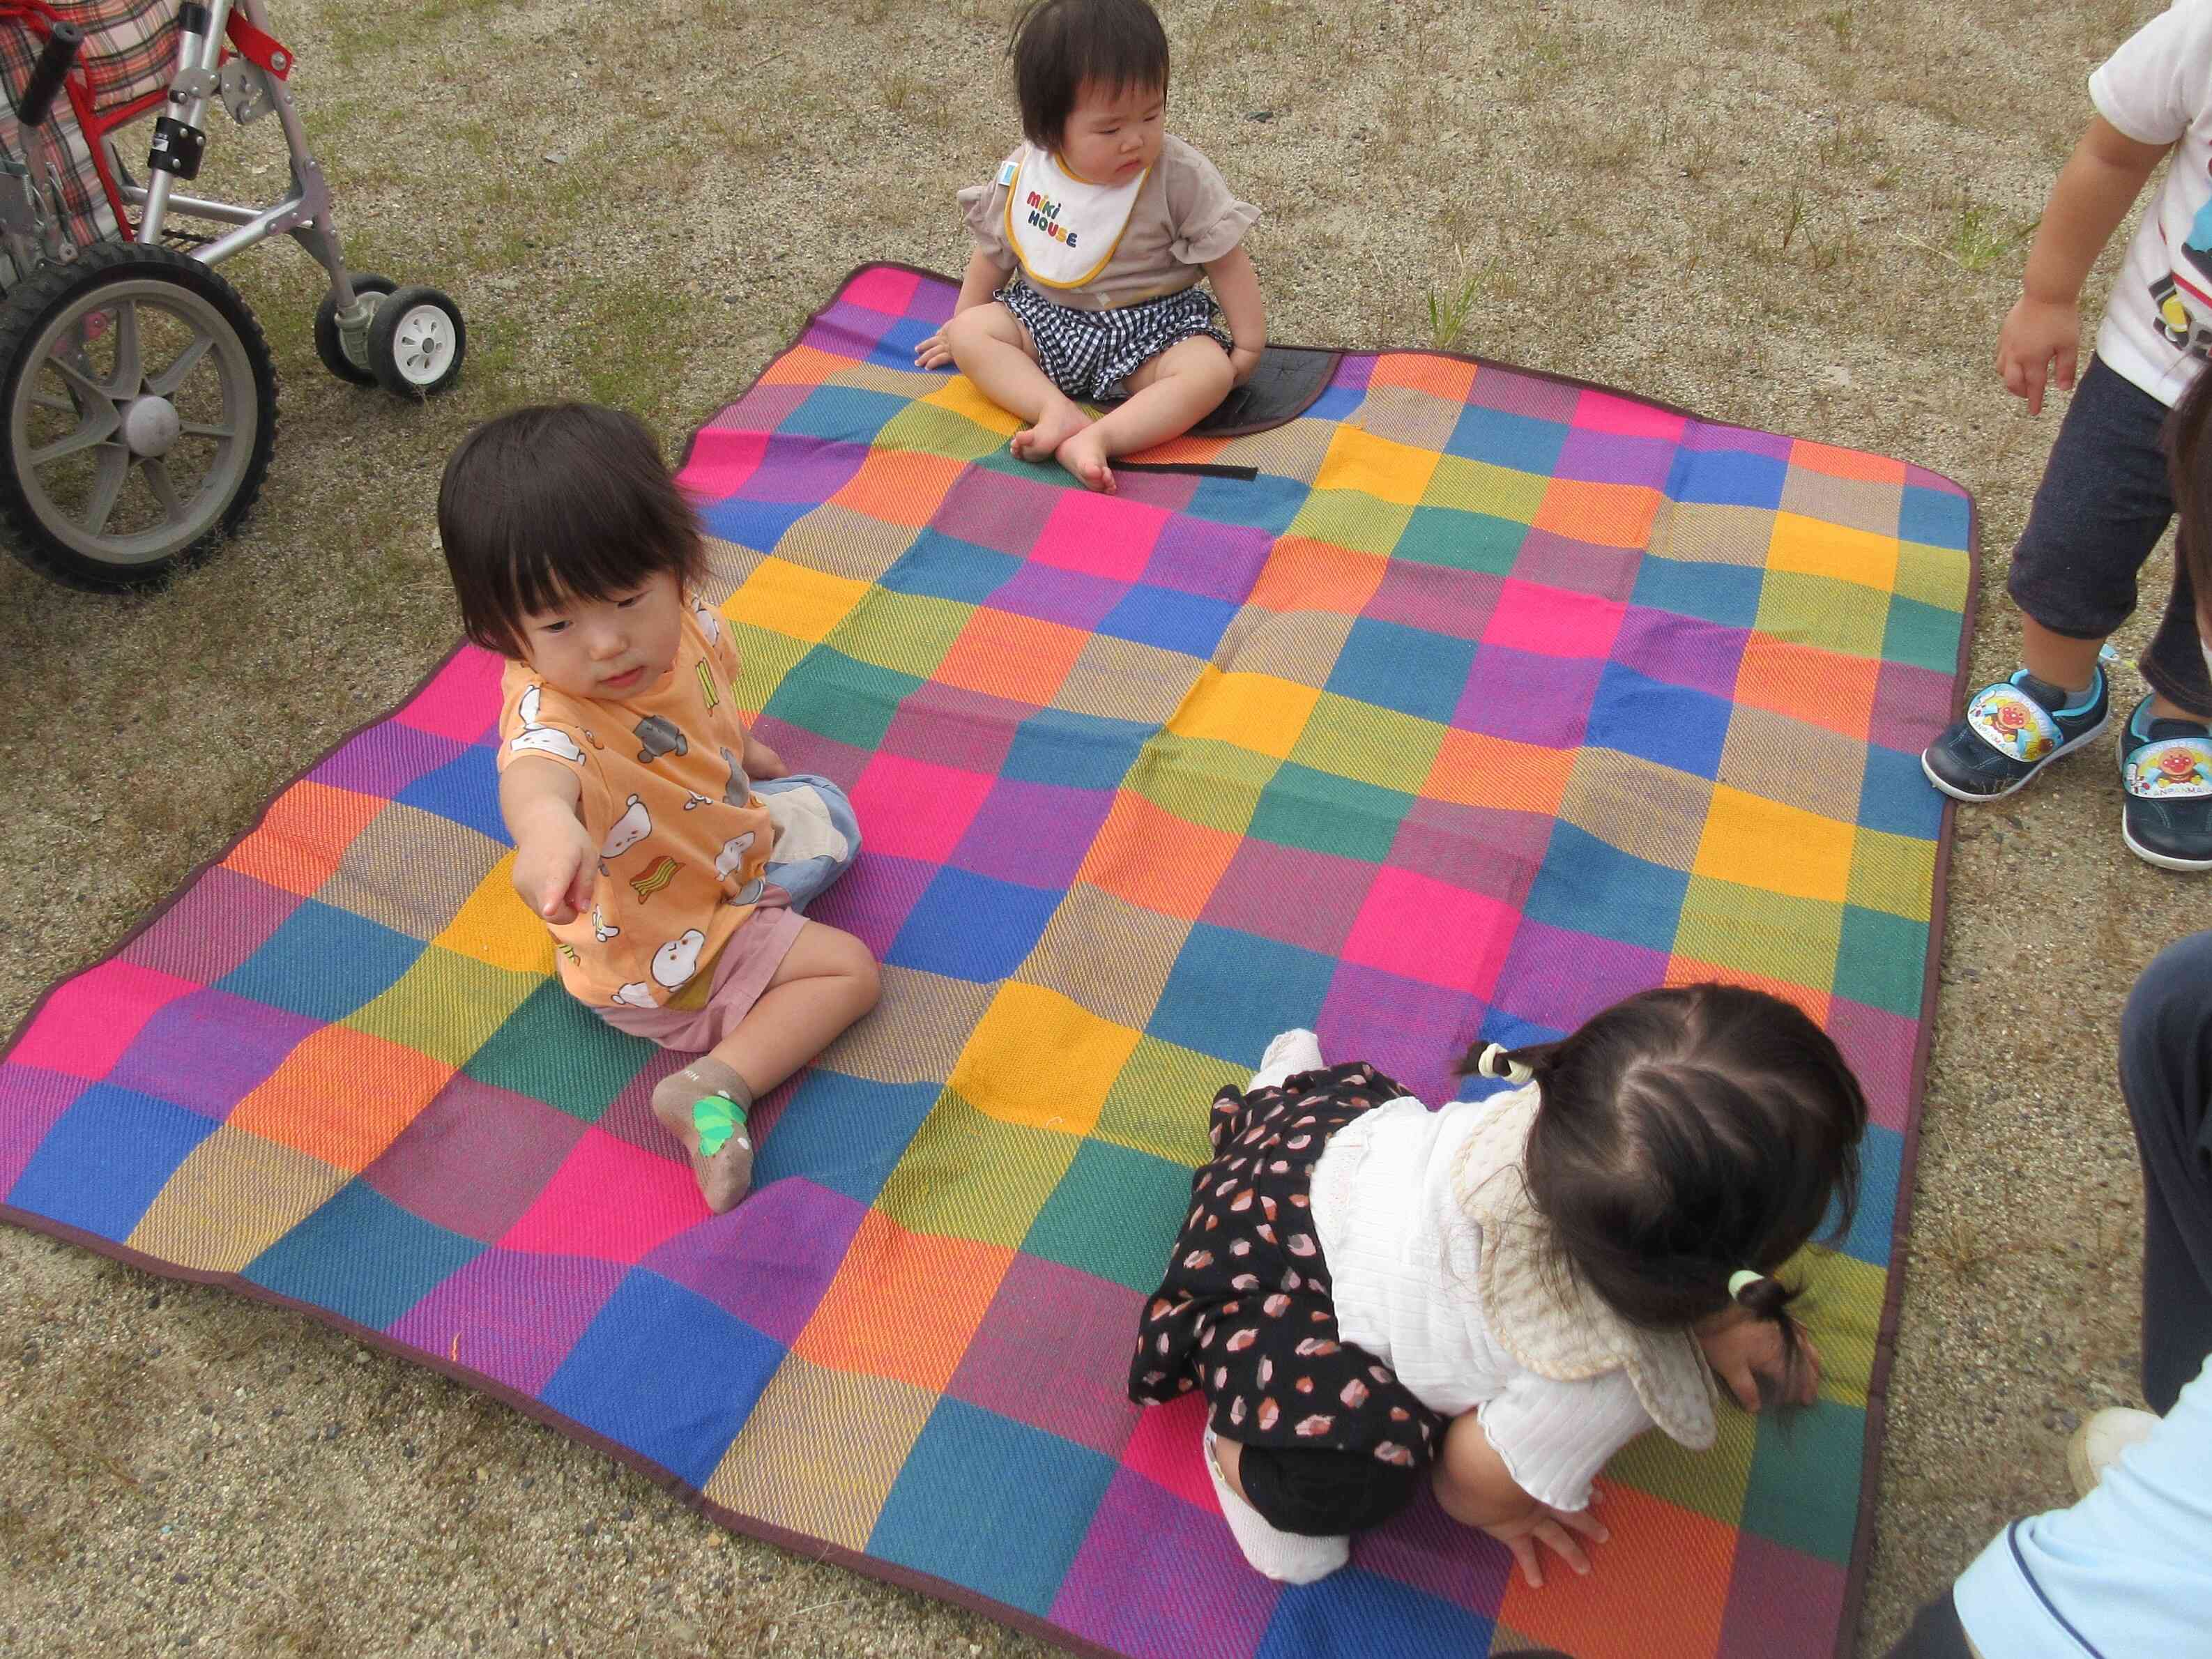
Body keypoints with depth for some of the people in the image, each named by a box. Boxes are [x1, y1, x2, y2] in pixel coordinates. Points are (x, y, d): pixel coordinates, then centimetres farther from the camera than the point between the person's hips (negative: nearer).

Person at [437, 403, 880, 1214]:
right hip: (656, 956, -9)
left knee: (828, 816, 28)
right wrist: (545, 820, -92)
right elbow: (535, 764, -69)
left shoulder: (684, 622, -20)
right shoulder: (549, 709, -43)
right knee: (850, 970, -11)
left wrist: (741, 748, 24)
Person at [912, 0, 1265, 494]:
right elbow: (995, 250, 10)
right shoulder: (1023, 173, -7)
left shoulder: (1180, 176, -15)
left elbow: (1225, 258, -8)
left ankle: (1099, 439, -45)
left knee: (1211, 371, -31)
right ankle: (1058, 411, -34)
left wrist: (1249, 344, -10)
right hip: (1046, 321, 3)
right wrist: (961, 322, 16)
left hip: (1152, 329, -3)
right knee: (971, 331, -17)